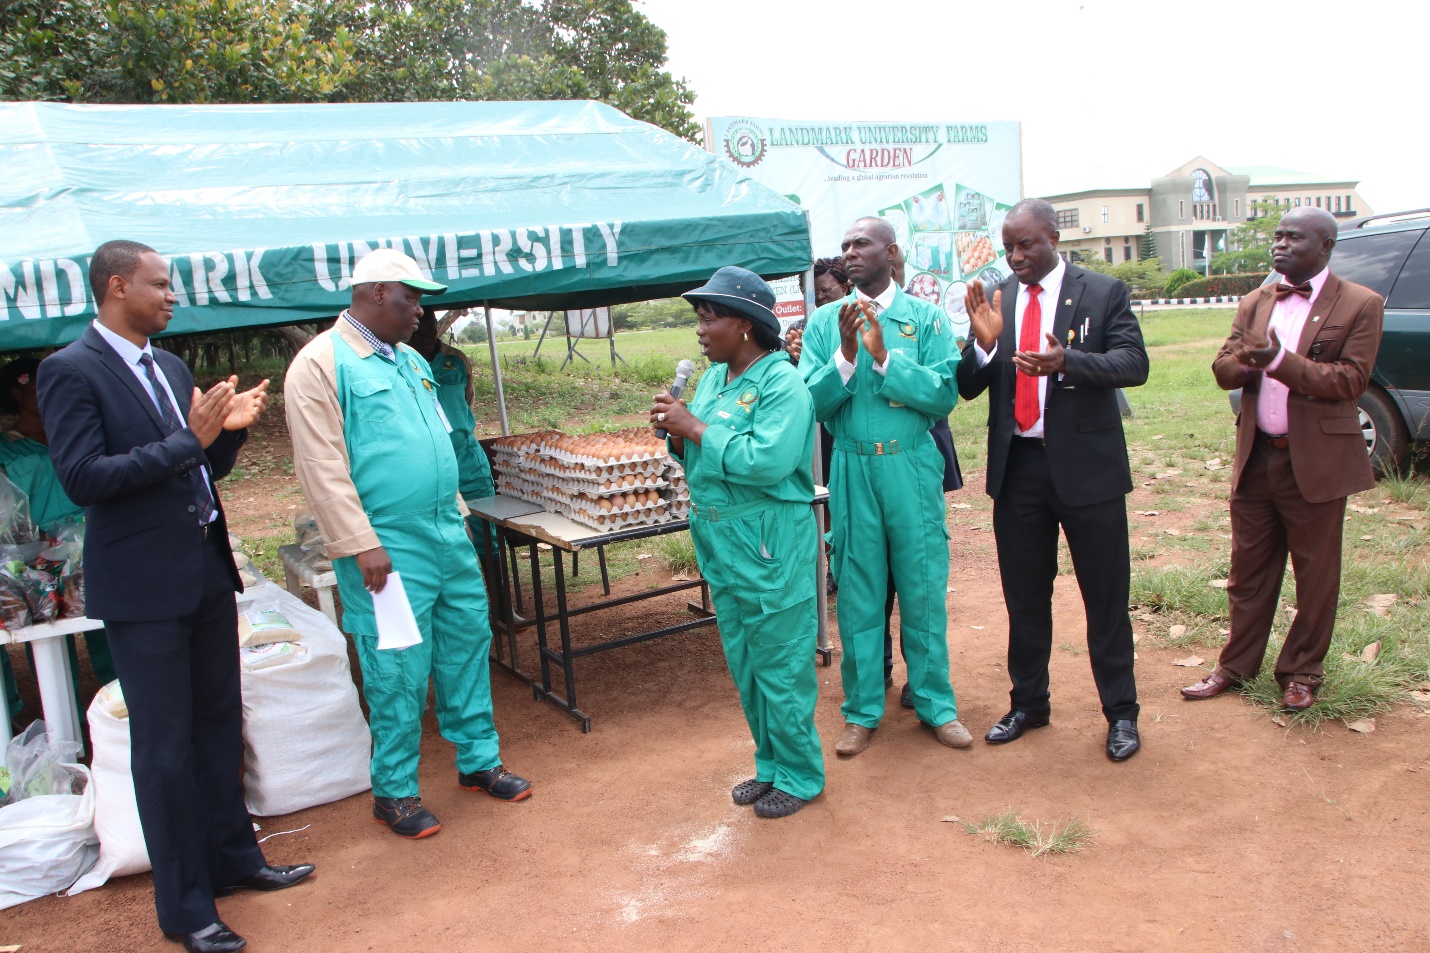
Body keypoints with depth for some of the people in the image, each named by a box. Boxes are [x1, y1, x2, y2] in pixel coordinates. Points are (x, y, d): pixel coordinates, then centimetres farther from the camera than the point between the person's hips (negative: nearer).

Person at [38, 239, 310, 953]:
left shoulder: (171, 367, 11)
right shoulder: (70, 371, -11)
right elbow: (81, 478, -20)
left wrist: (228, 428, -4)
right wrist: (188, 441, -22)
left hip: (208, 571, 7)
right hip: (143, 586, -7)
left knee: (219, 724, 17)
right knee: (165, 747, 3)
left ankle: (233, 859, 34)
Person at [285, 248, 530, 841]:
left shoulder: (410, 360, 15)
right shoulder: (321, 364, -10)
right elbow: (322, 467, -15)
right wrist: (362, 545, -19)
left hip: (447, 536, 8)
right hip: (388, 549, -8)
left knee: (466, 645, 14)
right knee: (399, 673, 0)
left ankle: (478, 759, 30)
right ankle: (394, 792, 17)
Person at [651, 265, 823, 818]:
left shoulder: (781, 383, -15)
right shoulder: (713, 378, 9)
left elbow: (767, 461, -29)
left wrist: (696, 429, -21)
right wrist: (677, 432, -4)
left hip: (770, 547, -8)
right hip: (720, 543, 8)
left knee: (780, 666, 4)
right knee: (744, 666, 19)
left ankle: (800, 775, 22)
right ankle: (770, 764, 35)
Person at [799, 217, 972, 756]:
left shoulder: (926, 318, 0)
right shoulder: (825, 322, 4)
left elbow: (945, 395, -10)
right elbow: (811, 402, -3)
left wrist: (884, 356, -18)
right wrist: (846, 355, -18)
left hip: (912, 467, -1)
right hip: (852, 469, 1)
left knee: (923, 588, 8)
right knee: (857, 592, 8)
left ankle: (935, 703, 25)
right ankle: (862, 711, 23)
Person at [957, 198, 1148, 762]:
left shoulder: (1104, 293, -3)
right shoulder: (994, 303, 5)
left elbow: (1134, 364, -14)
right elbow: (967, 388, 1)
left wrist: (1066, 363, -30)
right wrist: (983, 342, -19)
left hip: (1087, 466, -3)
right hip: (1017, 467, 3)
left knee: (1106, 596, 6)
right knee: (1024, 597, 14)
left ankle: (1120, 712, 21)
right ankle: (1028, 703, 30)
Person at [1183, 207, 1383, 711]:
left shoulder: (1360, 305, -5)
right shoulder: (1255, 303, 10)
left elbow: (1350, 379, -14)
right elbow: (1222, 368, 2)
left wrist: (1279, 361, -24)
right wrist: (1246, 361, -20)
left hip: (1316, 461, -4)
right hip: (1256, 457, 4)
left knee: (1315, 575, 8)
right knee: (1248, 570, 13)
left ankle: (1301, 672, 25)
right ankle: (1236, 666, 26)